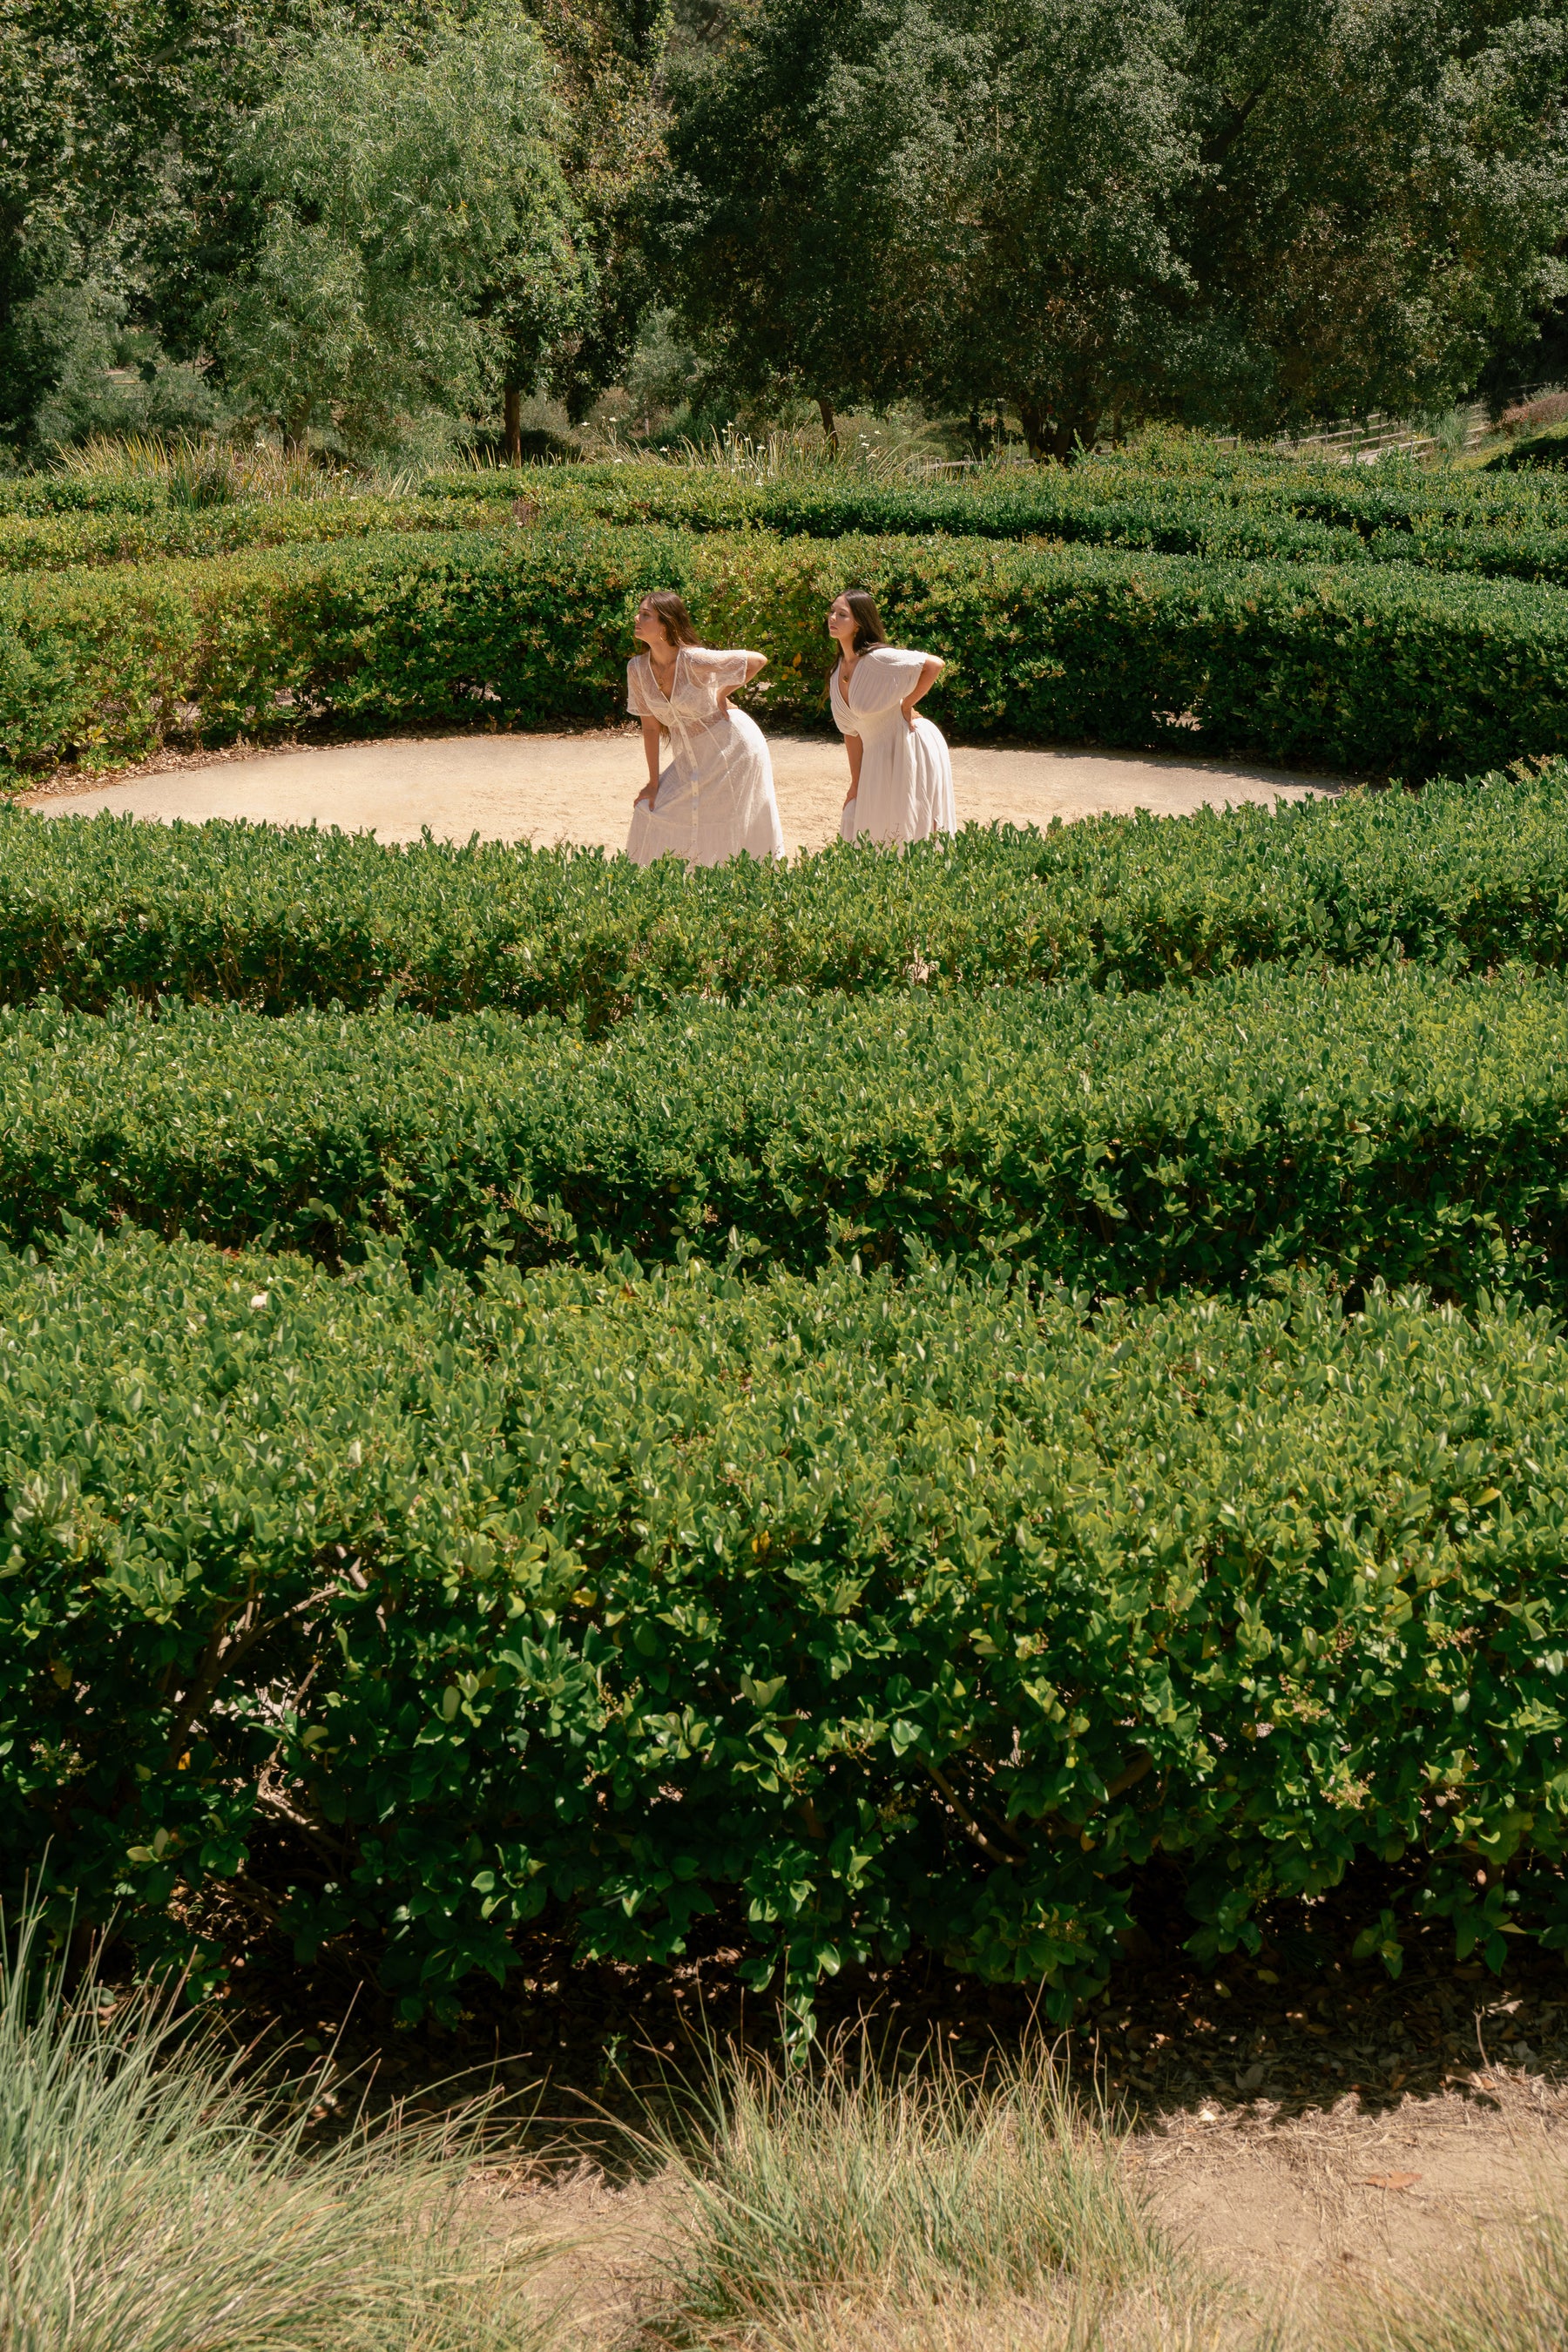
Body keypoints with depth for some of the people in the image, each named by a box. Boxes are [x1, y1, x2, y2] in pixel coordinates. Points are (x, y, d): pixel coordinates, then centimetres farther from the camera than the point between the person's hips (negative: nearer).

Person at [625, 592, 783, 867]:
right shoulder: (637, 668, -8)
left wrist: (722, 695, -6)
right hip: (690, 759, 6)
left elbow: (758, 661, -13)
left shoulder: (695, 661, -24)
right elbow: (650, 727, 0)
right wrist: (654, 782, 0)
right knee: (651, 813, 2)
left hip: (732, 748, -5)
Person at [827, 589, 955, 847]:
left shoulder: (877, 659, -18)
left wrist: (906, 706, -15)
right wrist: (855, 784, 9)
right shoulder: (838, 675, 6)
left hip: (911, 748, -8)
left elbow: (935, 664, -22)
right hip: (877, 757, 8)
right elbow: (851, 732, 10)